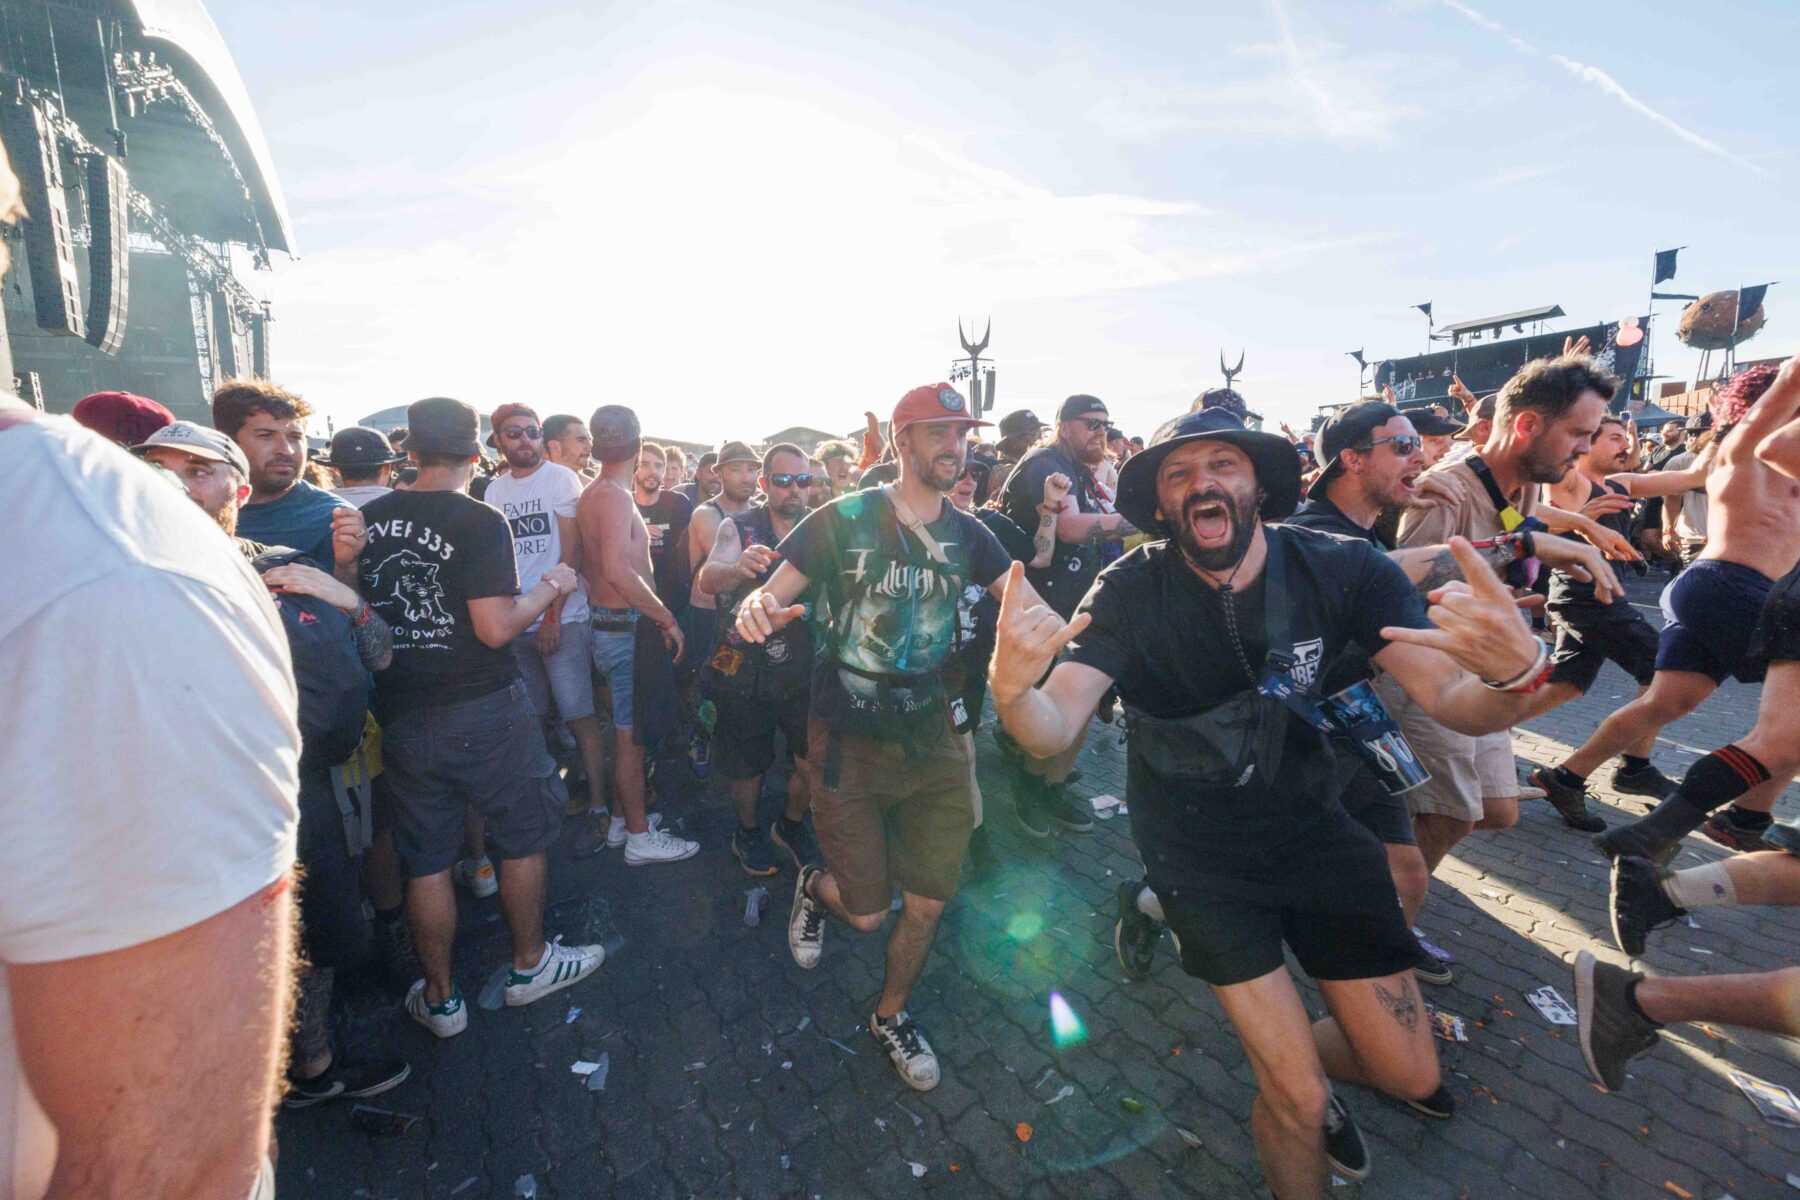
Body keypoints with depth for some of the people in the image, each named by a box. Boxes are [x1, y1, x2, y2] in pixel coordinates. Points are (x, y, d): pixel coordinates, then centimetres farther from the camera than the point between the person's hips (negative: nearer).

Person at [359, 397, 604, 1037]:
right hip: (482, 710, -5)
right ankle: (528, 964, 30)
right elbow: (496, 628, -20)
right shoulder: (479, 521, -15)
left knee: (426, 857, 14)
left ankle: (439, 999, 29)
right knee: (525, 834, 15)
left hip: (401, 714, 5)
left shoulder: (367, 520, 3)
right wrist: (551, 587, -6)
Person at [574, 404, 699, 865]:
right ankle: (640, 838, 13)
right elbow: (619, 572, -30)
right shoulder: (615, 496, -18)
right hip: (626, 628, -9)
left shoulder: (592, 494, 12)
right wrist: (667, 618, -24)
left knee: (624, 731, 18)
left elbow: (593, 565, 18)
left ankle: (621, 819, 31)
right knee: (631, 735, 0)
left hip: (608, 624, 10)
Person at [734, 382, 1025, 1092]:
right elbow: (770, 599, -8)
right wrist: (757, 609, -33)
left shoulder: (965, 534, 1)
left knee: (928, 904, 11)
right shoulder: (843, 520, -10)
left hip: (933, 740, 4)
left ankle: (891, 1015, 42)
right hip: (848, 743, -3)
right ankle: (814, 888, 43)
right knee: (866, 913, 6)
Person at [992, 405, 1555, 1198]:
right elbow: (1055, 728, -30)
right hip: (1199, 853, -3)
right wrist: (1011, 690, -54)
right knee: (1299, 1101, 3)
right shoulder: (1129, 592, -21)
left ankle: (1293, 1063, 47)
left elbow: (1453, 702, -20)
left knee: (1410, 1076, 13)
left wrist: (1514, 671, -44)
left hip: (1311, 827, 3)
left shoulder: (1343, 568, -15)